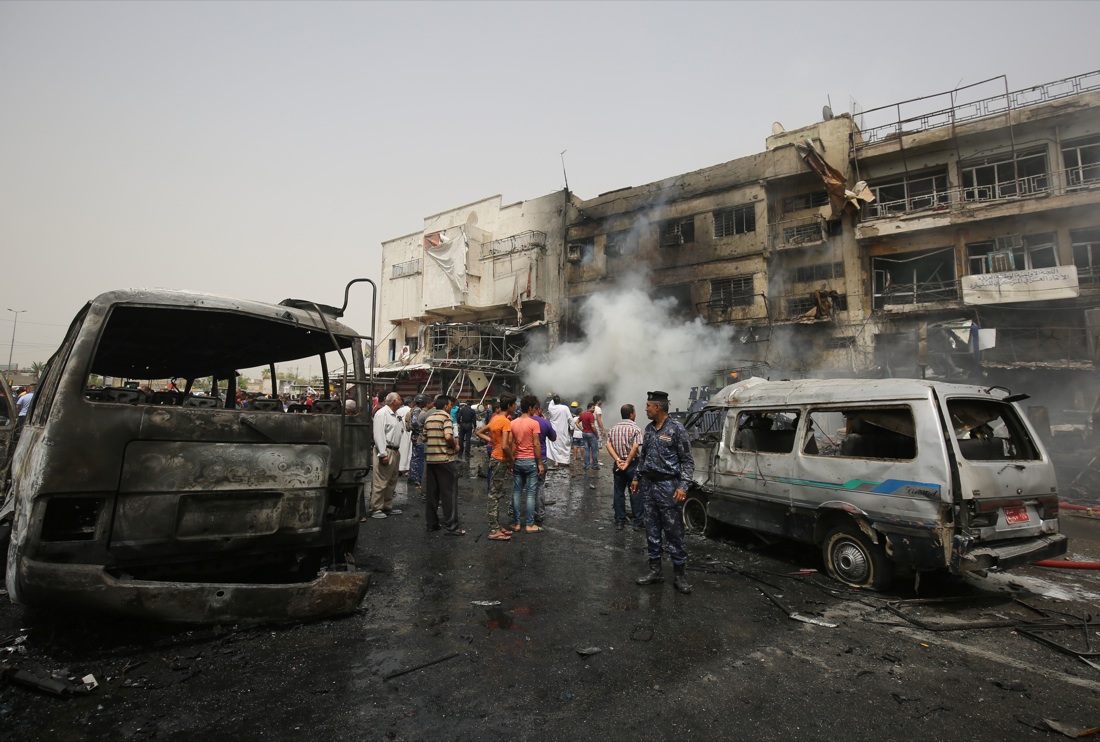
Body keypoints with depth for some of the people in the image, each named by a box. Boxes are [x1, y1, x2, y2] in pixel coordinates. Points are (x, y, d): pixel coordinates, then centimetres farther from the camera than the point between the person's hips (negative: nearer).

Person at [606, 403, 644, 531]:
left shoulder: (613, 428, 7)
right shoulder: (635, 428, -9)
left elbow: (609, 445, -2)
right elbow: (635, 447, -19)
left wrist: (618, 460, -9)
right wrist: (627, 462, -14)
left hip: (618, 464, 4)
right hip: (632, 464, -4)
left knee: (618, 492, 10)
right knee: (635, 493, 4)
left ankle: (619, 521, 14)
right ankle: (638, 522, 9)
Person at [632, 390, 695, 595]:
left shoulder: (676, 428, -9)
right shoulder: (649, 429, 10)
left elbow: (687, 460, -9)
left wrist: (683, 486, -16)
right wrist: (637, 478, 17)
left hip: (668, 486, -6)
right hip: (648, 485, 6)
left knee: (674, 532, -1)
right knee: (652, 530, 11)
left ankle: (680, 574, 9)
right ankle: (655, 570, 21)